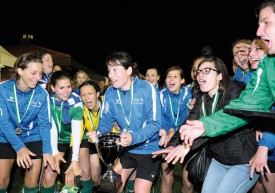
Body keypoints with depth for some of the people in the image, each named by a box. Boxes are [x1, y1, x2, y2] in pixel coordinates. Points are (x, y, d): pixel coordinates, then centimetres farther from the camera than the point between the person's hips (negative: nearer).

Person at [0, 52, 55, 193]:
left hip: (33, 138, 1)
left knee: (32, 179, 2)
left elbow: (45, 123, -9)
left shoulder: (42, 94, -14)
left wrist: (47, 150, -20)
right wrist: (19, 147, -30)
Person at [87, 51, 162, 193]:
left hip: (149, 148, -4)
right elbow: (106, 120, 0)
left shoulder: (146, 88, -21)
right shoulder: (110, 93, -8)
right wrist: (98, 133, -22)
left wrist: (134, 138, -38)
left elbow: (155, 123, -23)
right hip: (126, 148, 4)